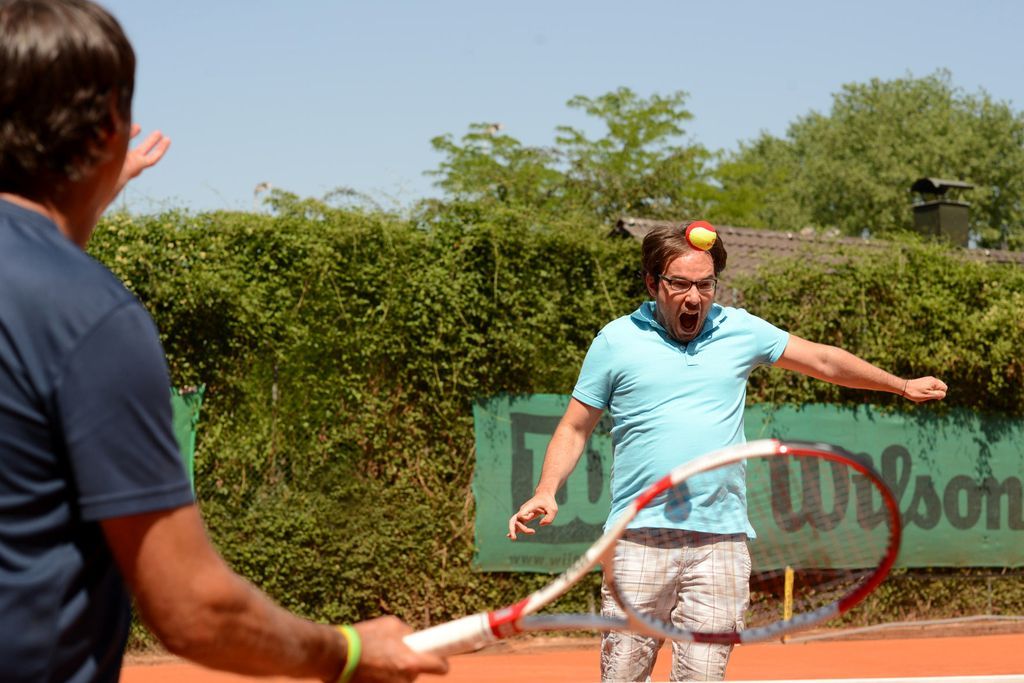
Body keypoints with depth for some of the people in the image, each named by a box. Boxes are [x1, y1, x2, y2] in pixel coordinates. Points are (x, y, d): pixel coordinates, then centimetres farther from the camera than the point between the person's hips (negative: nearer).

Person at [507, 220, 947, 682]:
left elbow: (825, 360, 21)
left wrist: (902, 385, 24)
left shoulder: (740, 330, 10)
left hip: (720, 544, 2)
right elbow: (575, 427, 9)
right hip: (640, 540, -2)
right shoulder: (616, 341, 5)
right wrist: (546, 492, -5)